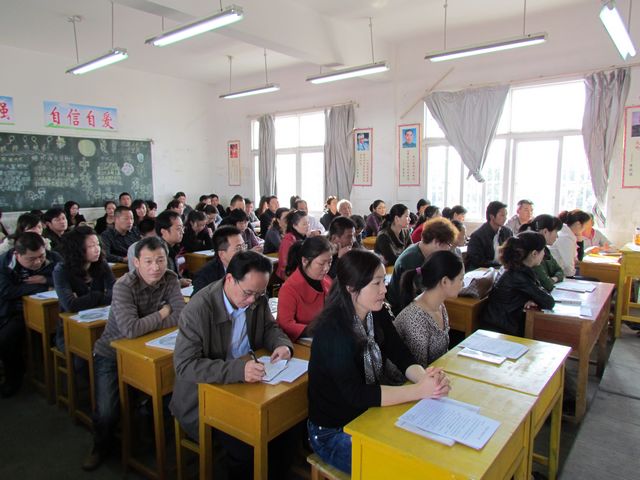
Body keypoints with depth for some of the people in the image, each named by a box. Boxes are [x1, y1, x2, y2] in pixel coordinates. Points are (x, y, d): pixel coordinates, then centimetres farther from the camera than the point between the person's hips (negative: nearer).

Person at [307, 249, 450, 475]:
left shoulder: (378, 314, -4)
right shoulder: (332, 329, -27)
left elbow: (402, 356, -7)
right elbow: (356, 394, -32)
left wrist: (426, 377, -28)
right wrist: (420, 390, -34)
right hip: (333, 432, -6)